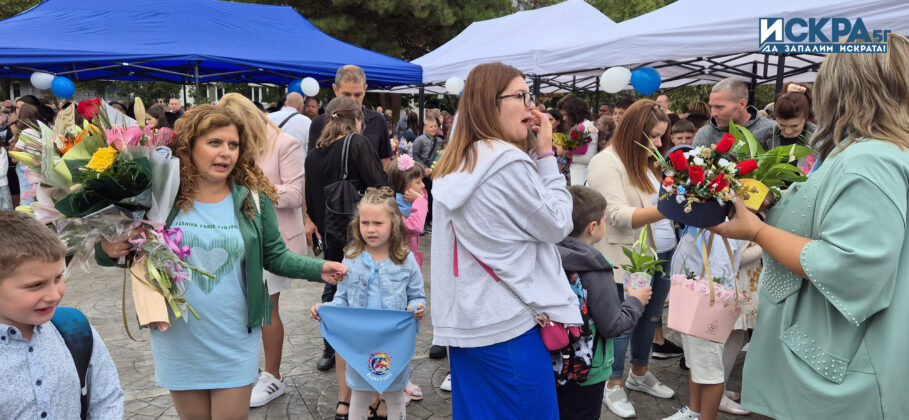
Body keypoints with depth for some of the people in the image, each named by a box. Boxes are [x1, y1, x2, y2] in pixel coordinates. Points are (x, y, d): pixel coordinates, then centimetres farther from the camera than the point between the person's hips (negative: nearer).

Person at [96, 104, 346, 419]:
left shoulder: (254, 198, -7)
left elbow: (275, 256, -1)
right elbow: (121, 248, 1)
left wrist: (319, 269, -16)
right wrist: (107, 251, -22)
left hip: (235, 342, 0)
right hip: (179, 342, 1)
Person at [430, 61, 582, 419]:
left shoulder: (453, 165, 9)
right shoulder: (508, 161, -17)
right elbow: (557, 225, -8)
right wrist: (546, 155, -3)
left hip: (464, 320, 8)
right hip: (508, 324, -8)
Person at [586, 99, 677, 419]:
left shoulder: (648, 161, 12)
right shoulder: (606, 162, -16)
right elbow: (619, 216, -24)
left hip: (663, 255, 8)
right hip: (629, 260, -8)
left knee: (650, 319, 19)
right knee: (623, 324, 5)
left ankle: (640, 374, 38)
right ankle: (612, 386, 22)